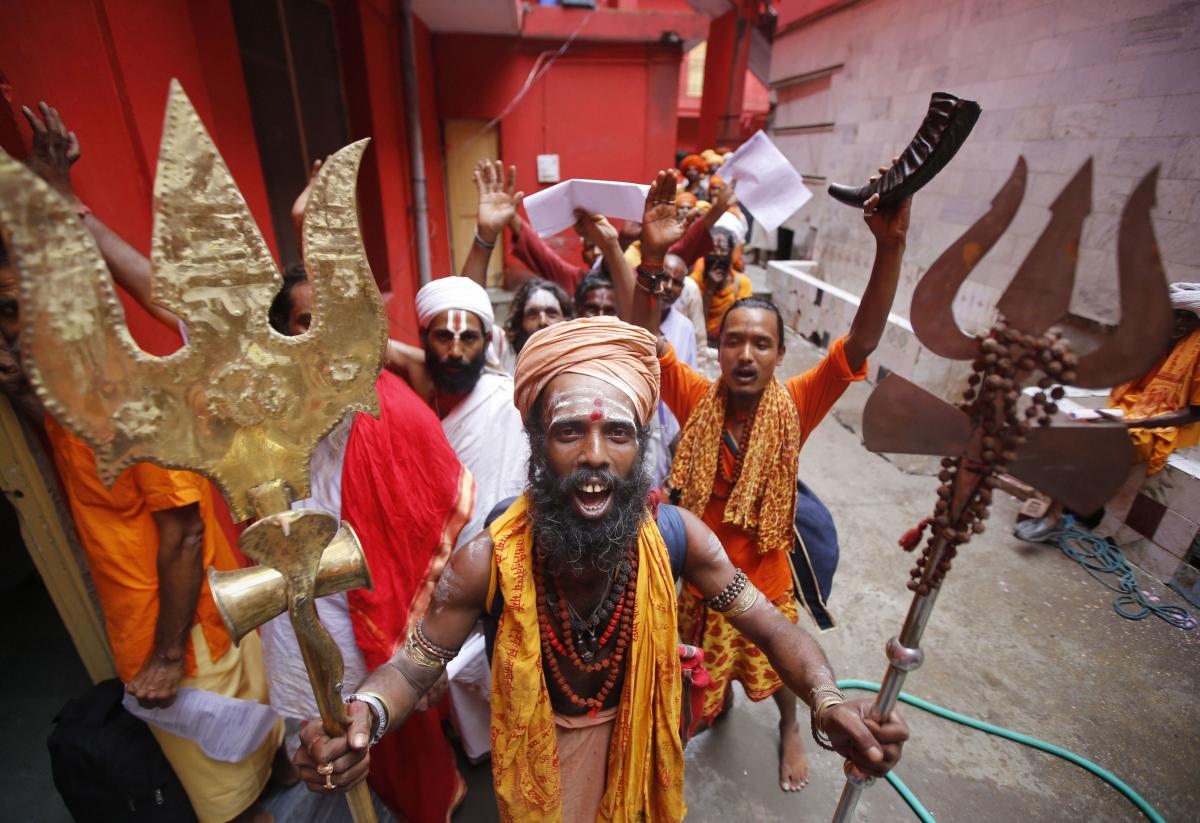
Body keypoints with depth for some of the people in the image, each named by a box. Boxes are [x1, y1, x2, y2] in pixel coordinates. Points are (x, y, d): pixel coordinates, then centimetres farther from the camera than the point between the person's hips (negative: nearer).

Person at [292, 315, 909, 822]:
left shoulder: (674, 536, -26)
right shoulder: (488, 561, -31)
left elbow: (773, 629, -20)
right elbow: (412, 667, -19)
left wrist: (828, 702, -39)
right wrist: (363, 717, -41)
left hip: (637, 740, 3)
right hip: (539, 753, -2)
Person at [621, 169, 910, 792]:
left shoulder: (794, 407, -20)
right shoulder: (696, 400, -20)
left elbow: (861, 340, -31)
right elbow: (644, 336, -32)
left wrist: (891, 246, -43)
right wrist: (650, 255, -46)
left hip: (767, 579, 0)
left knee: (776, 668, 28)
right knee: (704, 669, 28)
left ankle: (789, 728, 61)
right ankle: (717, 704, 63)